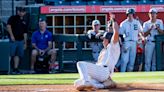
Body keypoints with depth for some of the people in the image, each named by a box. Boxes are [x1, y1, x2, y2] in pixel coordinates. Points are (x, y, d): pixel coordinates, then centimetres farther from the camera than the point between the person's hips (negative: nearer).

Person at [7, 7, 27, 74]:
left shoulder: (24, 22, 18)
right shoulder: (13, 18, 2)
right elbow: (8, 26, -11)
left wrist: (25, 43, 16)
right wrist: (11, 35, -18)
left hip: (21, 40, 6)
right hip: (13, 40, -6)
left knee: (19, 55, 5)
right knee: (11, 54, -10)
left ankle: (15, 68, 9)